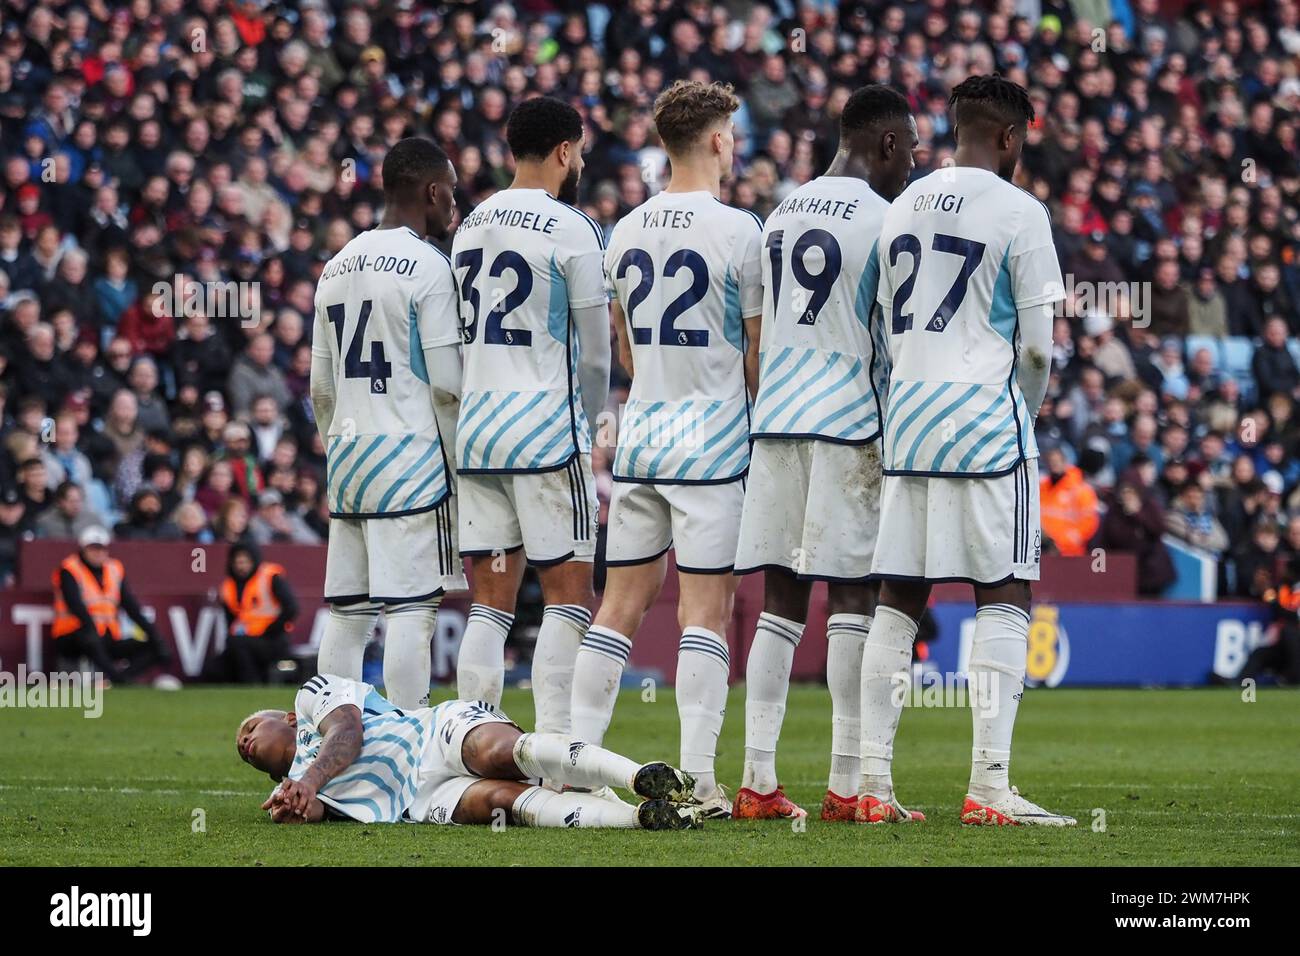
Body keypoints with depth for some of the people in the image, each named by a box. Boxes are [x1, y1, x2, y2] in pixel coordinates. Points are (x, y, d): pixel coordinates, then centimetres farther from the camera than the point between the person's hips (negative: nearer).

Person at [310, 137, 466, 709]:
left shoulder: (337, 268, 15)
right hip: (410, 456, -8)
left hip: (347, 453, 8)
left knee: (346, 612, 8)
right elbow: (446, 383, -11)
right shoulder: (427, 267, -8)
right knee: (412, 610, -9)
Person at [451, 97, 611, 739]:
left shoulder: (471, 226, 13)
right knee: (569, 595, -2)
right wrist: (589, 426, 14)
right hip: (546, 426, -6)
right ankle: (553, 751, -9)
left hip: (474, 426, 6)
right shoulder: (572, 231, -7)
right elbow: (594, 353, -2)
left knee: (489, 605, 8)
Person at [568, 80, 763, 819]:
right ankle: (698, 777, -7)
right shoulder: (738, 231, -10)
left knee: (621, 604, 10)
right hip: (712, 443, -5)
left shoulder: (626, 232, 8)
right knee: (706, 610, -4)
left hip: (641, 432, 6)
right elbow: (758, 354, -6)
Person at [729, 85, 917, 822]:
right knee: (853, 599, -3)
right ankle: (847, 785, -4)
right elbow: (902, 343, -8)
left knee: (781, 603, 7)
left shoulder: (784, 214, 15)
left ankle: (759, 780, 2)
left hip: (776, 420, 6)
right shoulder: (884, 221, -7)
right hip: (849, 425, -6)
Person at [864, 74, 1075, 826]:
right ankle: (989, 788, -11)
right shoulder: (1019, 212, -6)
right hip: (987, 420, -6)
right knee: (1004, 598, -4)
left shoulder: (904, 208, 13)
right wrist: (1028, 409, 12)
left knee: (899, 600, 9)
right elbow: (1038, 344, -5)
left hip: (907, 420, 6)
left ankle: (874, 782, 6)